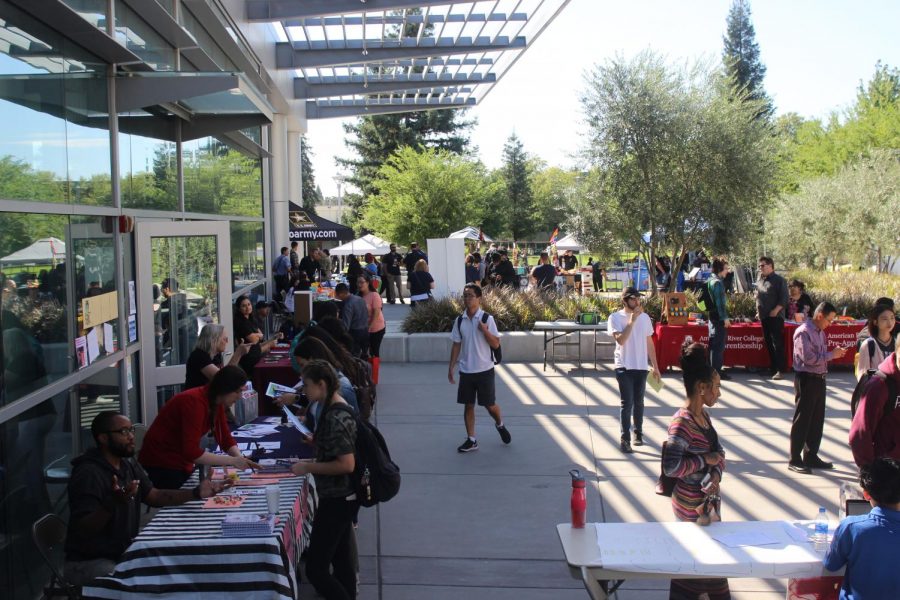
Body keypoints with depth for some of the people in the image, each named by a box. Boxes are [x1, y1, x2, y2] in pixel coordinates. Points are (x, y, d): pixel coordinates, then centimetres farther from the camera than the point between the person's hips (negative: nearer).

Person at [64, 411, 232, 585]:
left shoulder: (128, 464, 7)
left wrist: (196, 493, -6)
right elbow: (83, 530, -28)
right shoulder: (88, 474, -21)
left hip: (122, 553, 9)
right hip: (88, 562, -9)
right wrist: (113, 503, -46)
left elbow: (154, 496, 7)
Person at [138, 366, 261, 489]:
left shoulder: (217, 402, -1)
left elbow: (225, 439, 4)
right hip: (161, 466, -8)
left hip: (182, 465, 9)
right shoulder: (194, 402, -28)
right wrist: (232, 461, -31)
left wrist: (240, 459, -15)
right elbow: (191, 452, -34)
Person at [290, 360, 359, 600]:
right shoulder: (335, 408, 8)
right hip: (341, 497, 10)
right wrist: (314, 442, 10)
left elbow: (347, 464, -25)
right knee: (341, 561, 19)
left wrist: (308, 467, -18)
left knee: (315, 568, -5)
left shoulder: (336, 418, -21)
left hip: (337, 500, -10)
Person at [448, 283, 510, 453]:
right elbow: (456, 345, 7)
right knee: (468, 405, 6)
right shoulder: (459, 321, 2)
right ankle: (471, 440, 15)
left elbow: (496, 344, -9)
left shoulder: (487, 319, -9)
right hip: (466, 370, 3)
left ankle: (500, 424, 36)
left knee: (489, 404, 6)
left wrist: (485, 330, -23)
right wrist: (451, 367, 3)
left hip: (484, 370, -3)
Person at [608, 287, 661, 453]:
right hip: (624, 366, -4)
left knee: (638, 402, 13)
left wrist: (655, 366, 11)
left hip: (641, 366, 4)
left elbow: (649, 343, 11)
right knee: (627, 403, -6)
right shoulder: (615, 318, -7)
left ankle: (638, 433, 29)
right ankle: (625, 439, -1)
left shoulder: (644, 317, 6)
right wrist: (632, 320, -23)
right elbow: (620, 340, -21)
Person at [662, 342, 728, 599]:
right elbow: (670, 466, -31)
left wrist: (717, 474, -10)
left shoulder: (703, 415, 4)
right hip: (692, 505, -9)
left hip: (708, 499, 9)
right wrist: (704, 460, -20)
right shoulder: (682, 422, -23)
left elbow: (718, 451, 9)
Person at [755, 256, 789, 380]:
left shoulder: (779, 280, -7)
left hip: (775, 316, -7)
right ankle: (773, 368, 19)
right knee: (768, 343, 11)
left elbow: (784, 298, -12)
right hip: (763, 317, 8)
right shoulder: (760, 280, 14)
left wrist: (776, 310, -18)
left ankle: (780, 370, -10)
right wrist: (758, 311, 16)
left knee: (777, 343, -10)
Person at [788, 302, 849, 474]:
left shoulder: (820, 332, 13)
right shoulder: (803, 332, -16)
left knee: (817, 419, 14)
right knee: (802, 420, -3)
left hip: (819, 379, 9)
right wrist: (832, 355, -16)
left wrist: (835, 352, 1)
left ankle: (811, 456, 25)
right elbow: (809, 358, -23)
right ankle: (795, 460, 4)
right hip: (806, 380, -9)